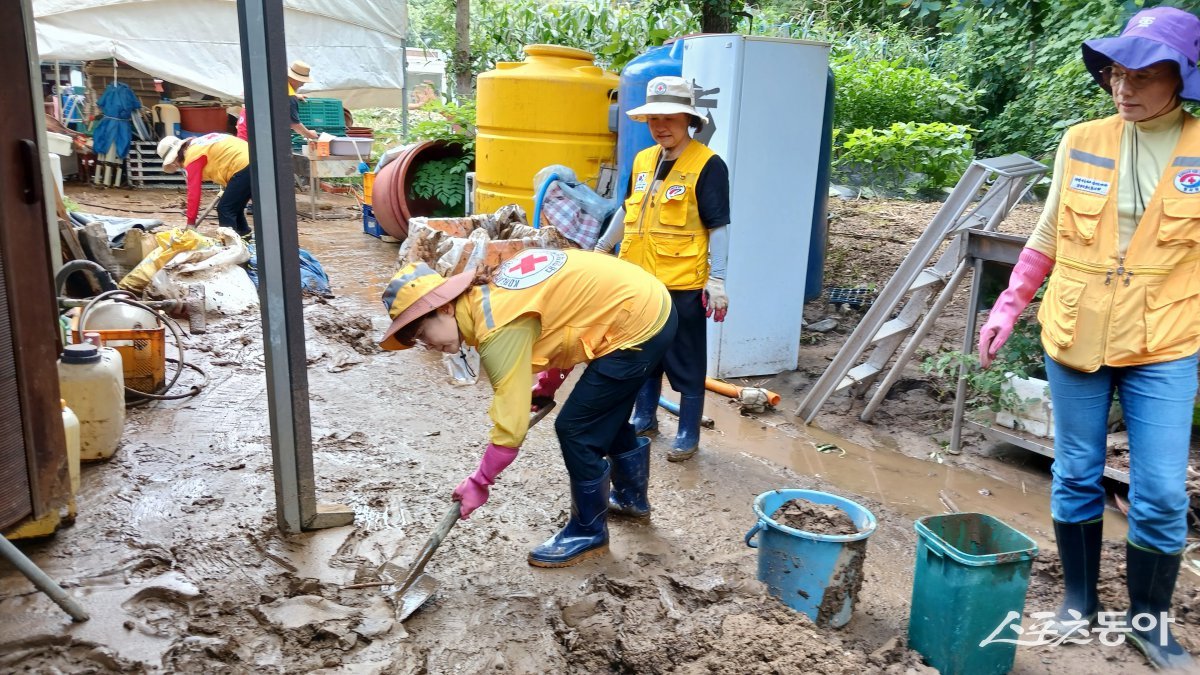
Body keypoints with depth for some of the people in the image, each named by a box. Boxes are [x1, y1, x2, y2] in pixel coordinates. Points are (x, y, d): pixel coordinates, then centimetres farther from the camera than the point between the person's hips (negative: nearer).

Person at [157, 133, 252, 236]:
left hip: (243, 167, -9)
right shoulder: (198, 145, 21)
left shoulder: (192, 156, -6)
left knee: (225, 210, -3)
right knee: (234, 207, 22)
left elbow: (193, 191, -7)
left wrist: (190, 223, -3)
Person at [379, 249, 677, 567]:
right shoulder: (487, 293, 4)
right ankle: (632, 497, 48)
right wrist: (547, 383, 14)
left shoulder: (498, 328, -23)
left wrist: (478, 483, -9)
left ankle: (588, 532, 19)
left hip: (638, 323, -10)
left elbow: (511, 422, -21)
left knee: (576, 430, -1)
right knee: (606, 416, 26)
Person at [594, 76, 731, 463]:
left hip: (683, 285, -6)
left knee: (686, 365, 6)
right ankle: (643, 420, 36)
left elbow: (718, 226, -11)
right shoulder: (642, 160, 8)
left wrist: (717, 279, -16)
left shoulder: (707, 164, -10)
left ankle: (688, 436, 20)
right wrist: (602, 248, 25)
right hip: (639, 278, 6)